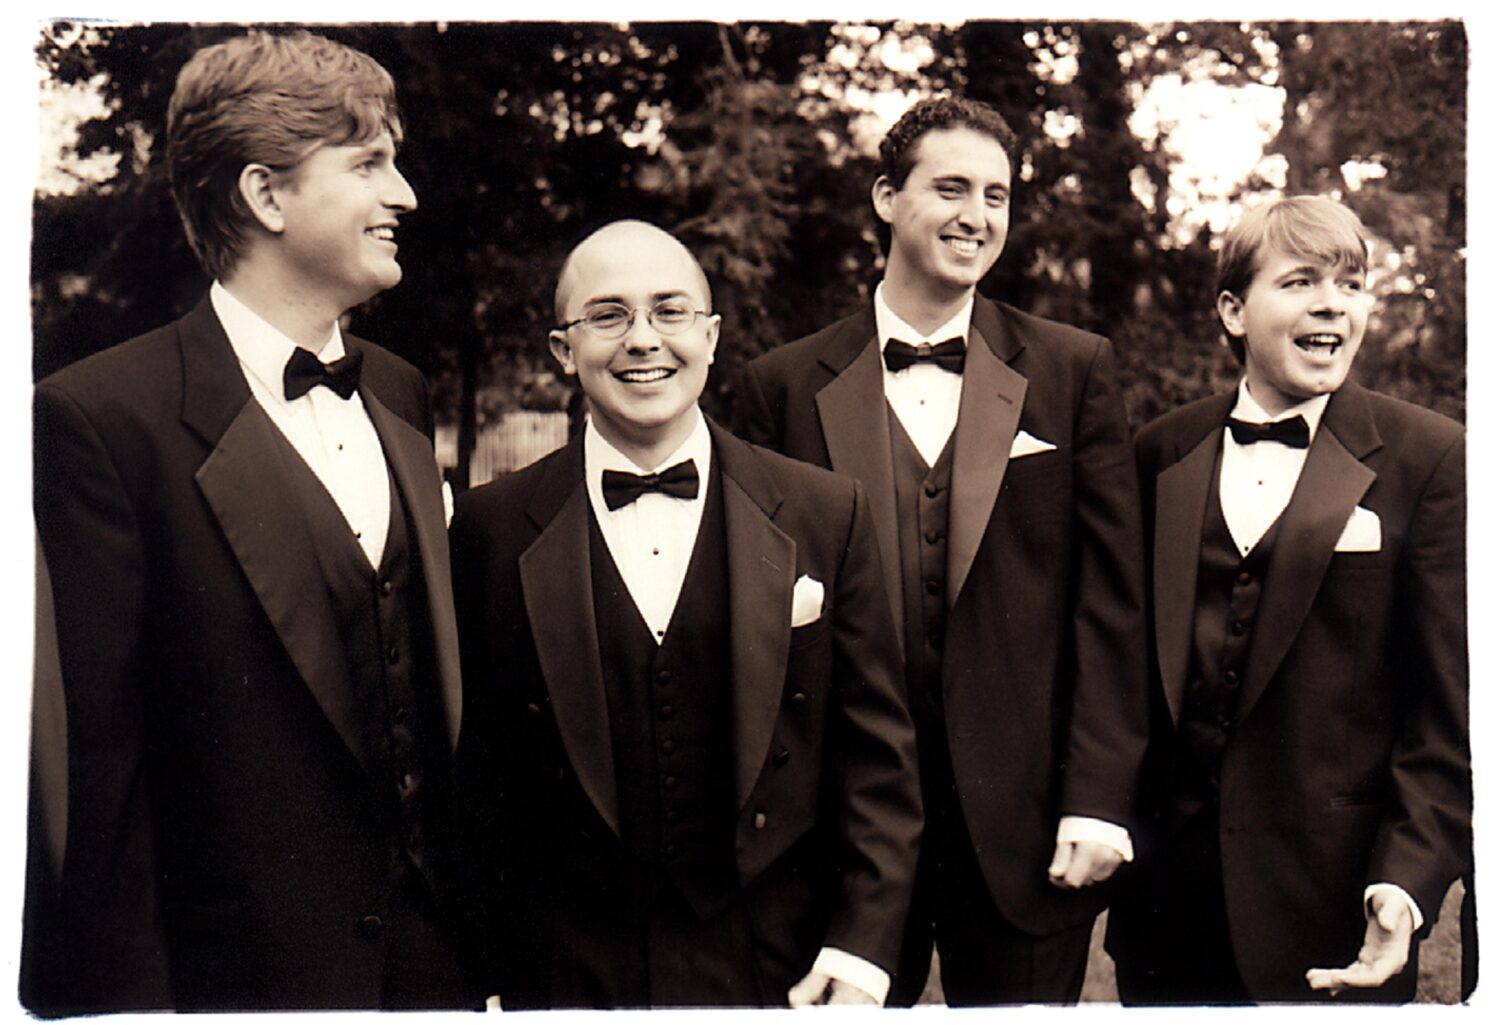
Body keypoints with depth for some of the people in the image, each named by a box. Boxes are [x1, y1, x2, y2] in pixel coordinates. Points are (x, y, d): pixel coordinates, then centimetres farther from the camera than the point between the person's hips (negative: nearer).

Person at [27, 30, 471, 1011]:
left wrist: (477, 933, 10)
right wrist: (124, 995, -13)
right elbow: (98, 756, -14)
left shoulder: (401, 395, 9)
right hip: (238, 970, -6)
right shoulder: (101, 415, -13)